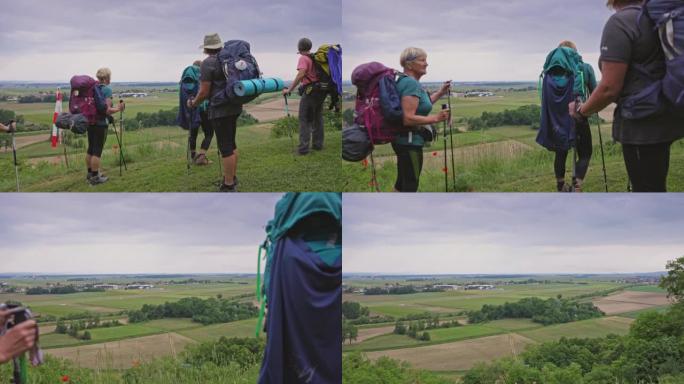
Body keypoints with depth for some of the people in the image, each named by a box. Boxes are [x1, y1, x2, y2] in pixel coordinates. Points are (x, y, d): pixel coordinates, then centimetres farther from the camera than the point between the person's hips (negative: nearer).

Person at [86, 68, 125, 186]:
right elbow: (108, 110, -19)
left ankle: (90, 173, 25)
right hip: (101, 123, -7)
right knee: (97, 151, -2)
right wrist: (118, 109, -3)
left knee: (90, 149, 15)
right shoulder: (107, 89, -13)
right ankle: (95, 177, 1)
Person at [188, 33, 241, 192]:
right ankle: (232, 178, 29)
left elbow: (204, 92, -14)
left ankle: (229, 186, -1)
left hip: (220, 110, -8)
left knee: (225, 147, -5)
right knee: (231, 144, 19)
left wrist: (194, 103, 4)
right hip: (234, 107, 8)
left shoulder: (208, 63, -13)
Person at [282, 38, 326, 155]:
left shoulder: (303, 58, -10)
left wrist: (289, 89, -23)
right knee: (318, 118, 17)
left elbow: (301, 75, -25)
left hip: (310, 91, -7)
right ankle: (318, 144, 19)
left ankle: (304, 147, -6)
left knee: (305, 119, -2)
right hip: (321, 91, 7)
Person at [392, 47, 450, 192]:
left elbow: (421, 104, 26)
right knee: (411, 185, -5)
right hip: (410, 141, -10)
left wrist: (441, 92, 21)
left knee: (402, 183, 17)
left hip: (403, 140, 10)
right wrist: (435, 118, -23)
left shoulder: (406, 80, 12)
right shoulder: (411, 83, -19)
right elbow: (408, 118, -27)